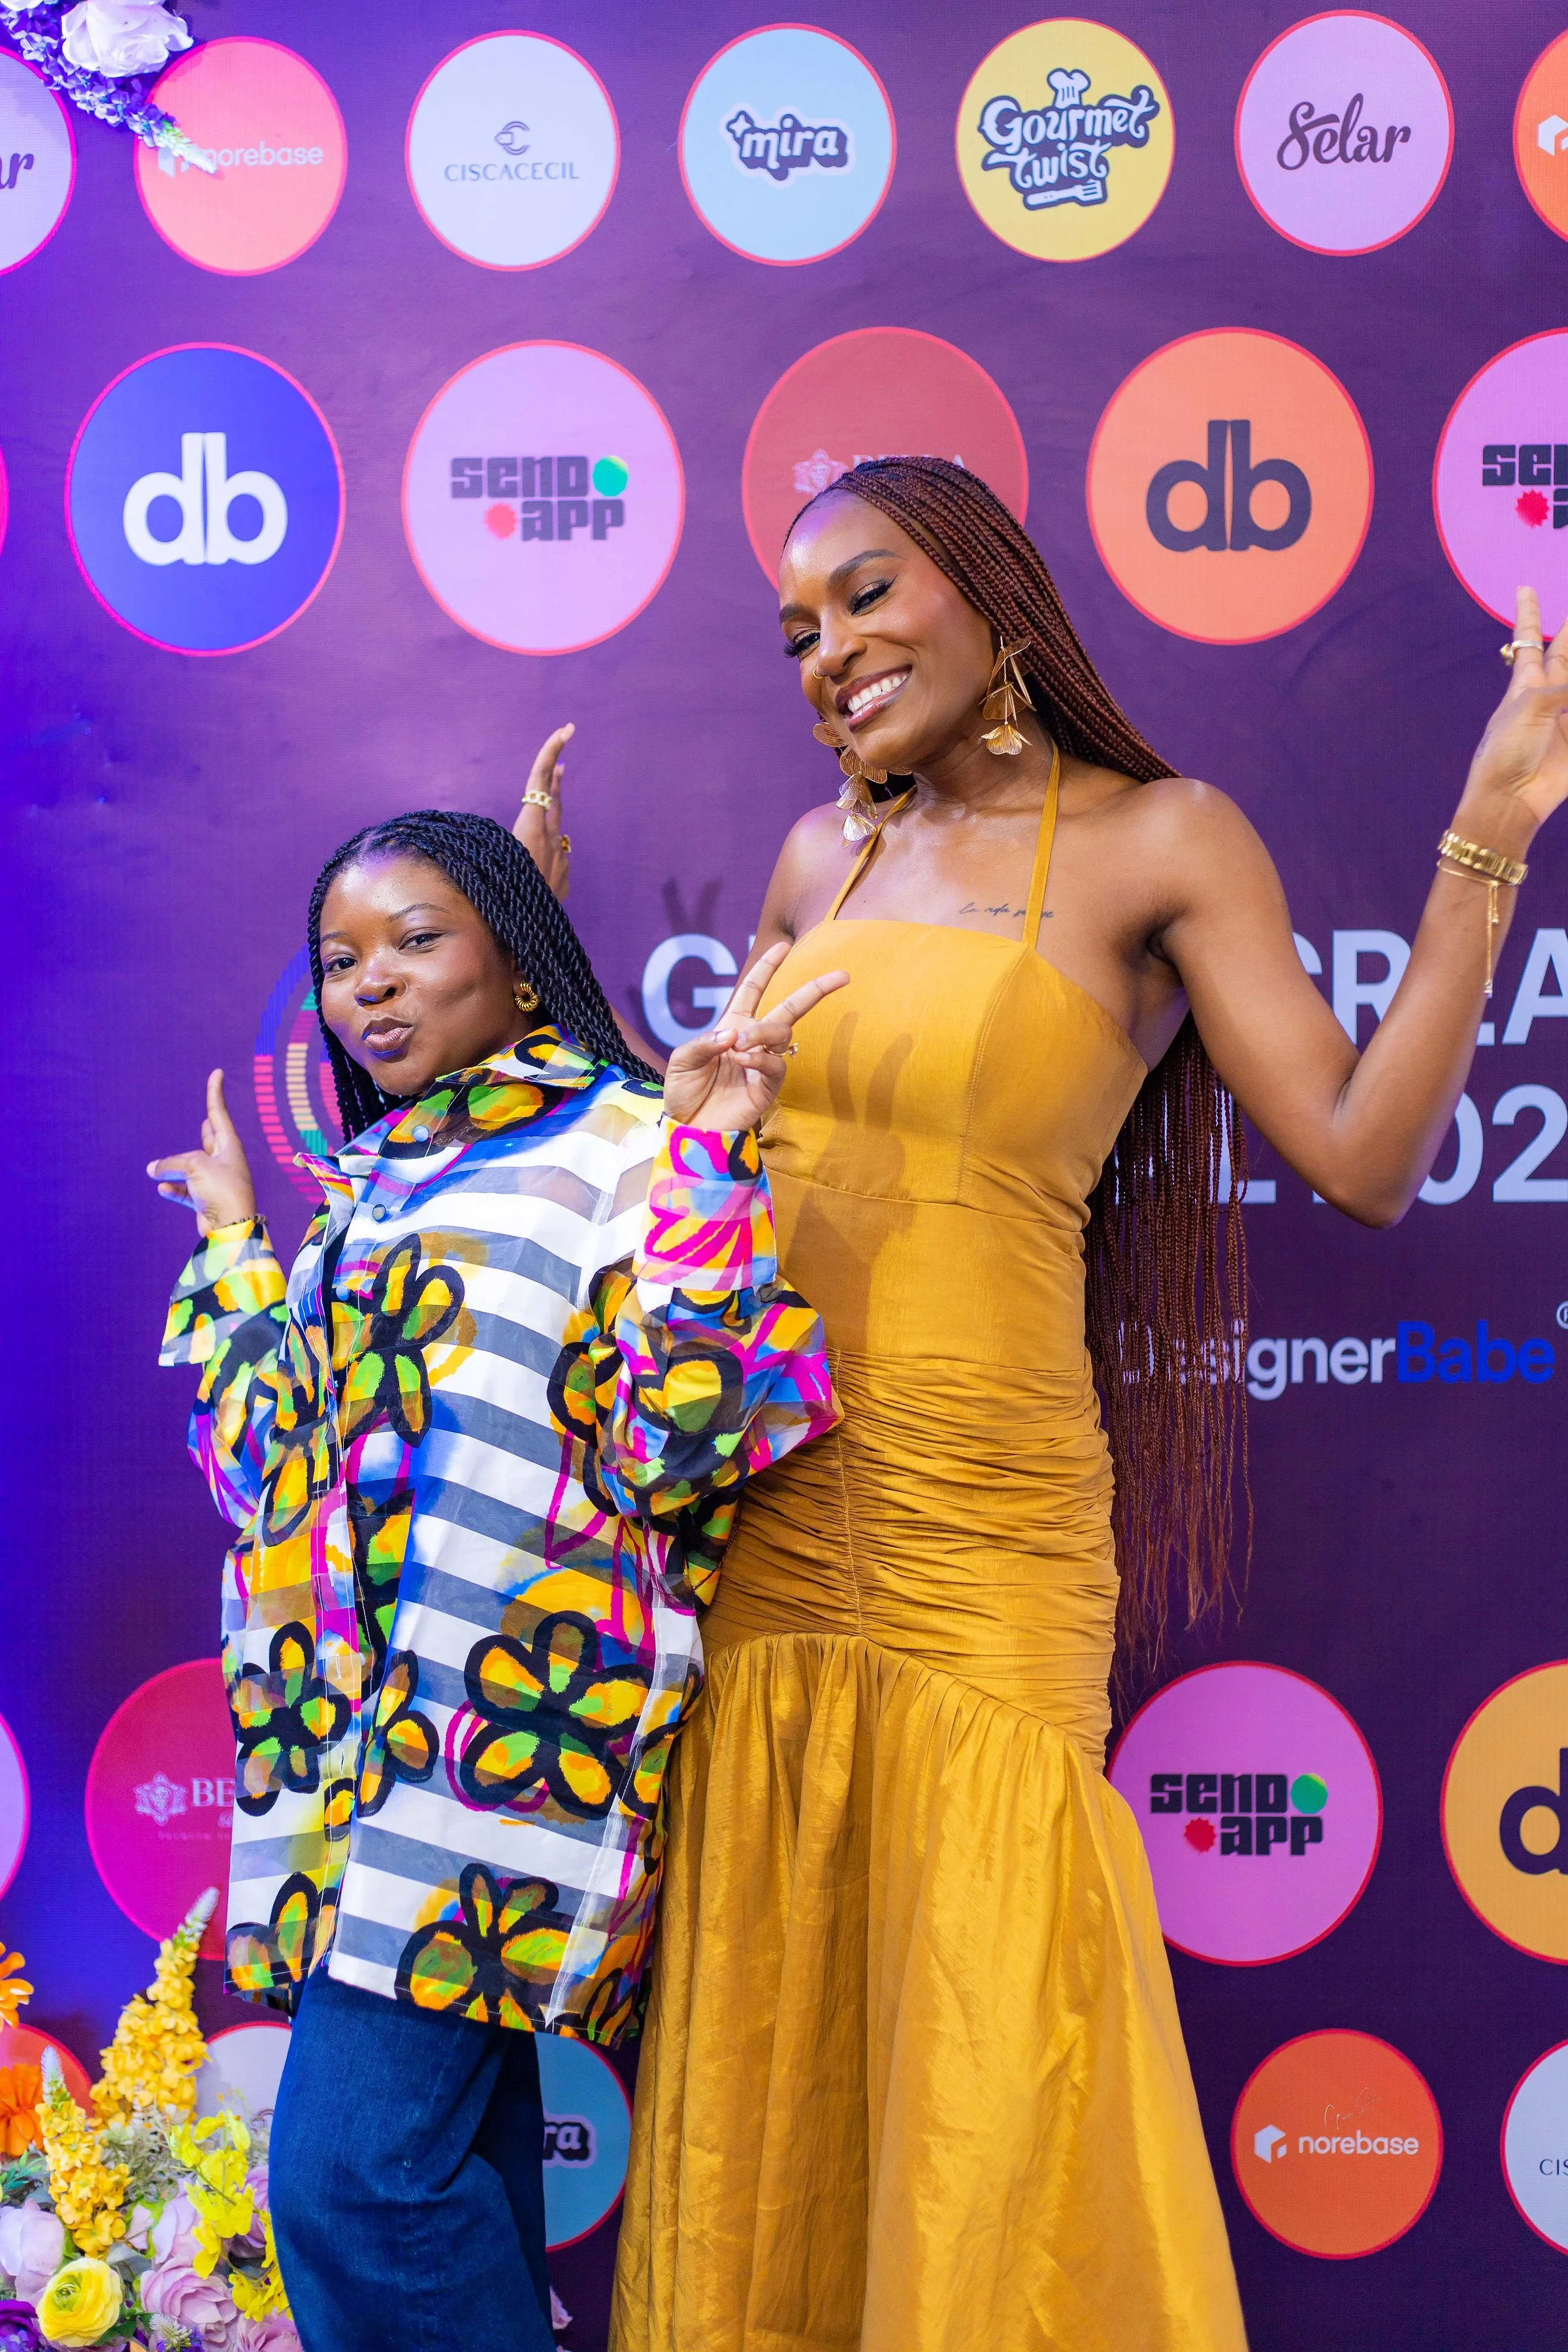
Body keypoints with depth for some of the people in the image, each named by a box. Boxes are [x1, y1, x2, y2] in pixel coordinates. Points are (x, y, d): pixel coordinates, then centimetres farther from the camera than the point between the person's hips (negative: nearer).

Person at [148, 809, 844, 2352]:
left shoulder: (624, 1145, -4)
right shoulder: (373, 1187, 19)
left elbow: (677, 1442, -15)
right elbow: (271, 1459, 25)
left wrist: (702, 1161, -21)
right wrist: (230, 1242, 30)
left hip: (508, 1718, -7)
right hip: (357, 1726, 8)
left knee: (350, 2164, -12)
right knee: (457, 2135, 13)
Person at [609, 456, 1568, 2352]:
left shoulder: (1161, 842, -2)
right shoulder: (822, 860, 13)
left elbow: (1364, 1157, -10)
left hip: (975, 1544, -5)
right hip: (762, 1521, 5)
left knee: (981, 2089, 1)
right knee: (758, 2083, 13)